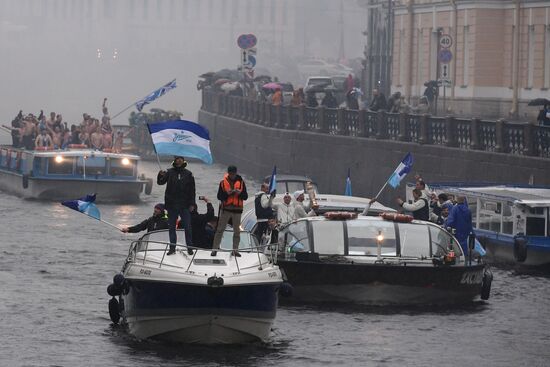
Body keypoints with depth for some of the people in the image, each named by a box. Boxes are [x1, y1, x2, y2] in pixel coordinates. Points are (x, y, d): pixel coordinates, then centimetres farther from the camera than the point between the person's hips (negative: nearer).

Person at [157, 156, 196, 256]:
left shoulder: (188, 174, 4)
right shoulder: (169, 172, 3)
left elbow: (192, 190, 5)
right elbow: (160, 182, -5)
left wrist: (192, 204, -1)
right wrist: (160, 176, -28)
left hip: (184, 205, -1)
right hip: (172, 205, 1)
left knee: (188, 227, -1)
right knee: (171, 227, 4)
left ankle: (189, 247, 7)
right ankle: (172, 248, 10)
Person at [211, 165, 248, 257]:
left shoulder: (241, 182, 4)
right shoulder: (223, 182, 2)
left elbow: (245, 196, 4)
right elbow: (219, 196, 0)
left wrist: (240, 193, -16)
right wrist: (227, 193, -18)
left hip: (237, 209, 1)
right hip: (225, 209, -1)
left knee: (237, 231, 5)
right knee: (220, 230, -3)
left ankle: (235, 250, 12)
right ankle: (214, 249, 0)